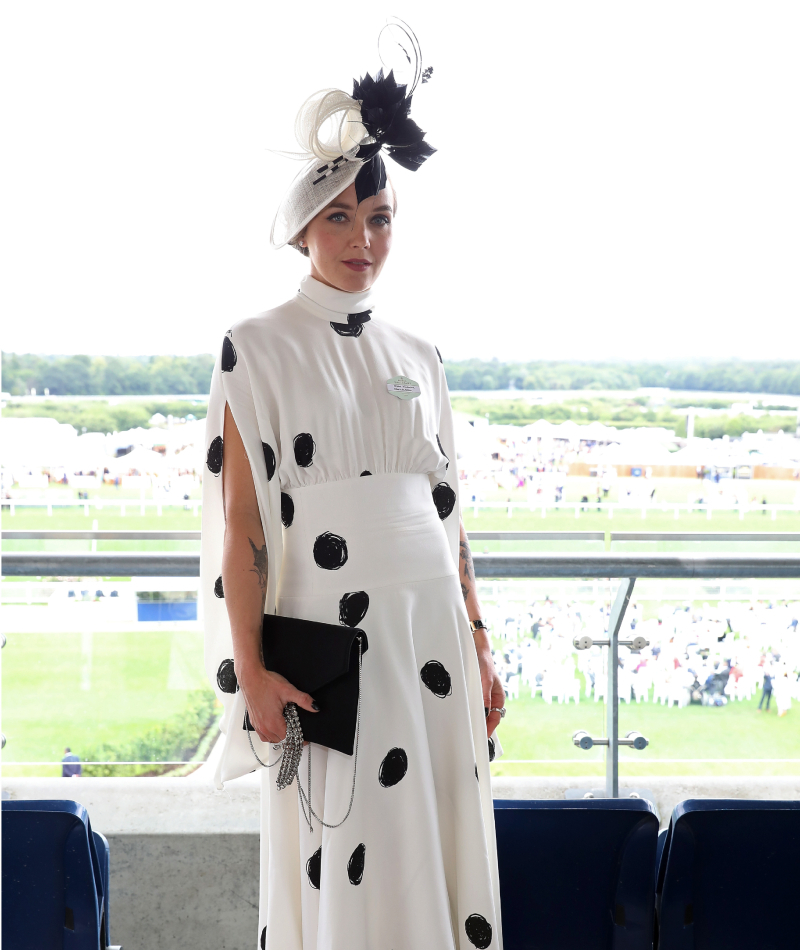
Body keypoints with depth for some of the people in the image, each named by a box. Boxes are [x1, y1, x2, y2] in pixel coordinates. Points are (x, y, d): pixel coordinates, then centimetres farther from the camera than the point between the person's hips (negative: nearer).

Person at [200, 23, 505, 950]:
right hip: (327, 638, -5)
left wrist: (478, 648, 10)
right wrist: (251, 672, -14)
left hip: (431, 633, 5)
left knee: (437, 854, 7)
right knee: (339, 873, -1)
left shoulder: (418, 357, 13)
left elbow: (447, 514, 15)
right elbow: (241, 520, -7)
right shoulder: (258, 347, -1)